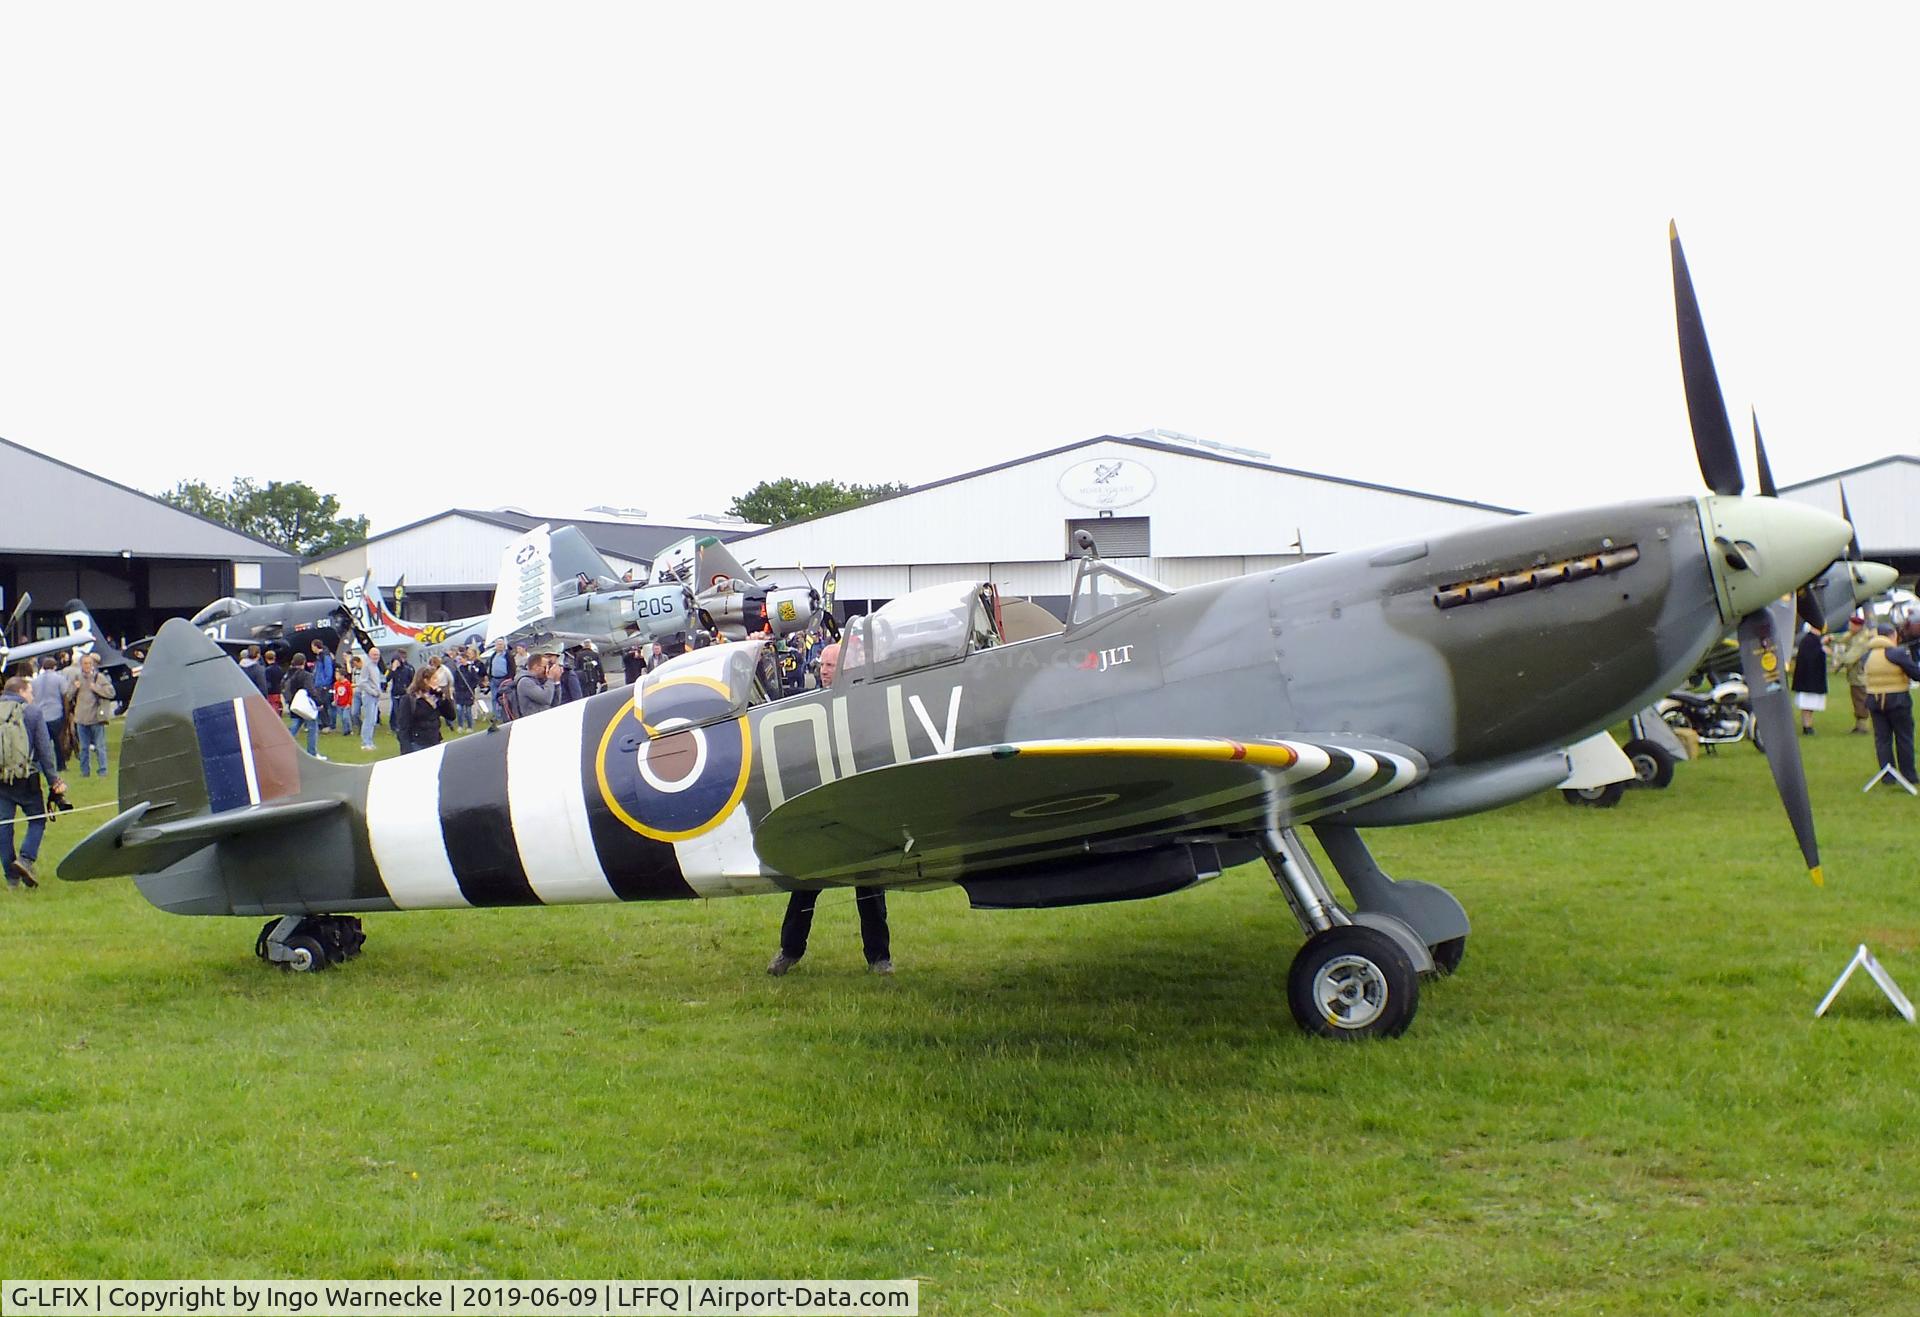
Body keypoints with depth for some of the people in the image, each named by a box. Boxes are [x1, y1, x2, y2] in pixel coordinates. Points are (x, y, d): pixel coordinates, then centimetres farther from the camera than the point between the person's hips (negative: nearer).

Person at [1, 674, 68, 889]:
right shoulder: (31, 712, -1)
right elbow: (44, 750, -3)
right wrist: (54, 780, 0)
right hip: (25, 779, -3)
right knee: (37, 819, 10)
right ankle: (26, 858, -13)